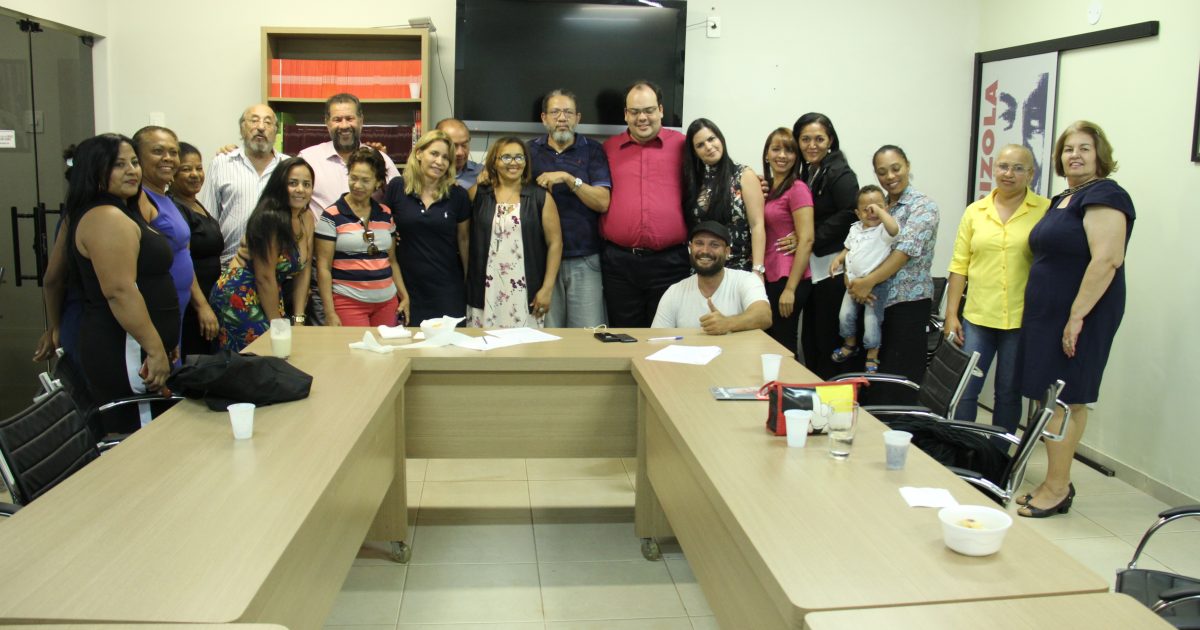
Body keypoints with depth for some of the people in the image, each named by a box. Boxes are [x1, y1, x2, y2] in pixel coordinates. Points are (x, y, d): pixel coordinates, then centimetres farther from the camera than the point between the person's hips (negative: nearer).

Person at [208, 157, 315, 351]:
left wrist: (298, 320, -1)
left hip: (269, 296, 8)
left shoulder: (307, 218, 4)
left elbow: (304, 270, 5)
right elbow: (265, 277, -18)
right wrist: (277, 324, -12)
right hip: (239, 296, -8)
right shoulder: (270, 218, -20)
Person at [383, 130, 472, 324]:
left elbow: (463, 239, 8)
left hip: (448, 289, 0)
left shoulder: (458, 195, -1)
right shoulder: (397, 188, -2)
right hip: (407, 286, 0)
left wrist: (471, 280, 9)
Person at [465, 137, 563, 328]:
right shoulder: (478, 195, 7)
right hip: (485, 293, 1)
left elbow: (555, 243, 2)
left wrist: (547, 289, -3)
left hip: (525, 295, -1)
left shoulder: (541, 198, 3)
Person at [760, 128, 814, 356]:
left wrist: (790, 288, -17)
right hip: (767, 277, 7)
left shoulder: (797, 188, -10)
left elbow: (806, 240, -15)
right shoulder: (765, 188, 11)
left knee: (783, 346, 2)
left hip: (788, 279, -7)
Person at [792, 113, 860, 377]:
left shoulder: (840, 173, -10)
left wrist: (812, 239, -18)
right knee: (810, 339, 13)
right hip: (813, 267, 8)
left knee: (830, 341, -5)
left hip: (833, 266, -8)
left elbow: (849, 215, -22)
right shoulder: (806, 172, 15)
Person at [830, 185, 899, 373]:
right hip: (854, 281, 6)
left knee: (871, 321, -2)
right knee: (845, 315, 13)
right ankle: (850, 345, 37)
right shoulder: (855, 229, 7)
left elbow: (894, 228, -39)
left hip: (876, 284, -6)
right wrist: (838, 259, 5)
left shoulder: (883, 230, -14)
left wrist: (879, 210, -33)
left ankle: (872, 357, 15)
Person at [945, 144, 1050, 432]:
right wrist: (951, 315, 3)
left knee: (1009, 392, 11)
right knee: (964, 389, 2)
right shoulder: (974, 212, 6)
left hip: (1021, 319, -2)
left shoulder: (1046, 210, -2)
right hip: (977, 318, 2)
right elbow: (959, 266, 7)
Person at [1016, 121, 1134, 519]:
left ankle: (1057, 489, 3)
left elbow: (1106, 260, -22)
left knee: (1064, 401, -5)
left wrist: (1077, 316, -24)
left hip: (1077, 317, -9)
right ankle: (1057, 484, 19)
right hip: (1048, 315, 9)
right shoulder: (1062, 200, 16)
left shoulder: (1104, 196, -12)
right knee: (1055, 400, 11)